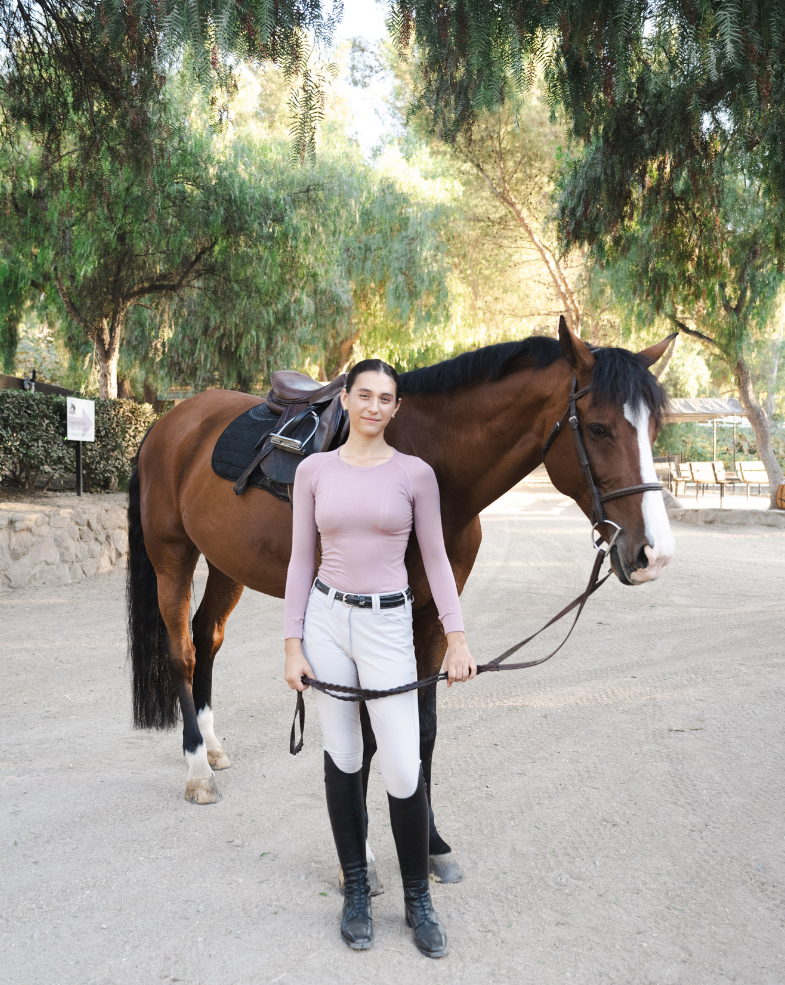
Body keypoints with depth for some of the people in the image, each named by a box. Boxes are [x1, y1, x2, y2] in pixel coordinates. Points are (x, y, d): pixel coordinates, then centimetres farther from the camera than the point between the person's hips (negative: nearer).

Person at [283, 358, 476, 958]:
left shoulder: (416, 474, -1)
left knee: (403, 769, -3)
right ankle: (357, 890, 27)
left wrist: (456, 638, -3)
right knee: (343, 758, 10)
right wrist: (294, 644, 0)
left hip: (387, 624, -1)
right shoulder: (314, 471, 2)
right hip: (326, 618, 2)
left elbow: (436, 558, 2)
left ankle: (418, 899, 19)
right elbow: (302, 560, 4)